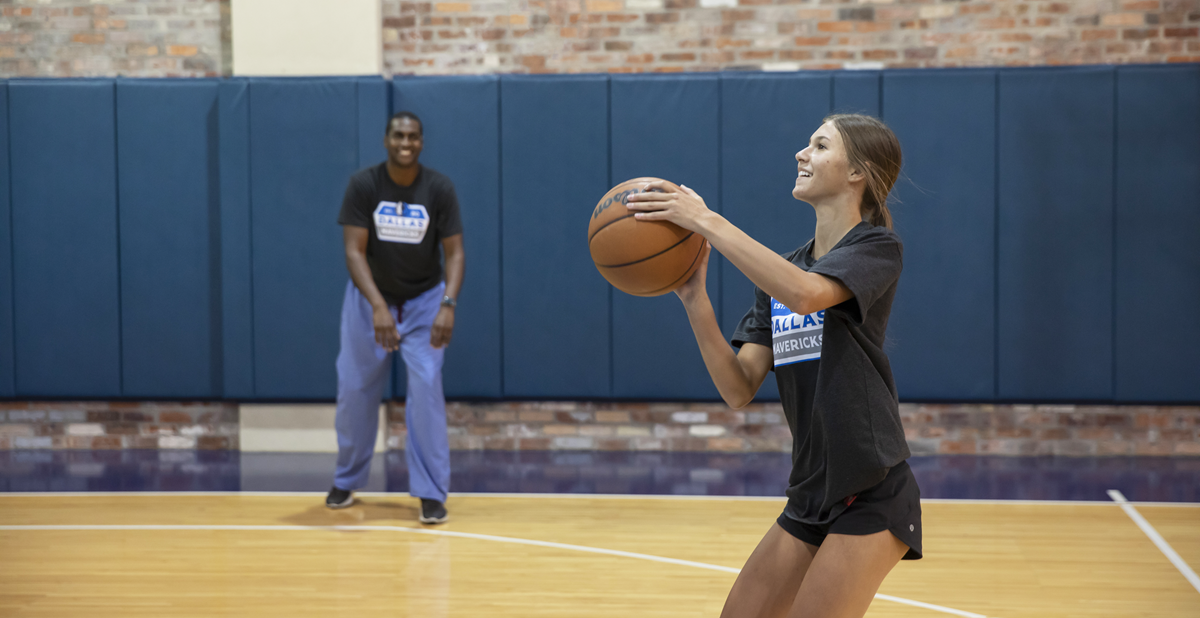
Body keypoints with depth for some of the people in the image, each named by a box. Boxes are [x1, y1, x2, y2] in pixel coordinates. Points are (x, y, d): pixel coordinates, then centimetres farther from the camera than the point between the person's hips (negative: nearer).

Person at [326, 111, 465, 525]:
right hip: (370, 297, 1)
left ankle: (431, 493, -6)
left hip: (424, 300, -1)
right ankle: (347, 481, 28)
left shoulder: (440, 189, -14)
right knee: (354, 390, 7)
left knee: (426, 387, -14)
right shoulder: (363, 185, -16)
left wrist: (448, 304, -29)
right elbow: (354, 251, -19)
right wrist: (378, 307, -33)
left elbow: (454, 252, -13)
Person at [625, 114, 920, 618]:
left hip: (871, 500, -7)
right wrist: (694, 298, -12)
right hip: (810, 498, 7)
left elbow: (805, 294, -31)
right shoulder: (778, 273, 11)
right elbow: (740, 389, 0)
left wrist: (707, 221, -27)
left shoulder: (877, 248, -8)